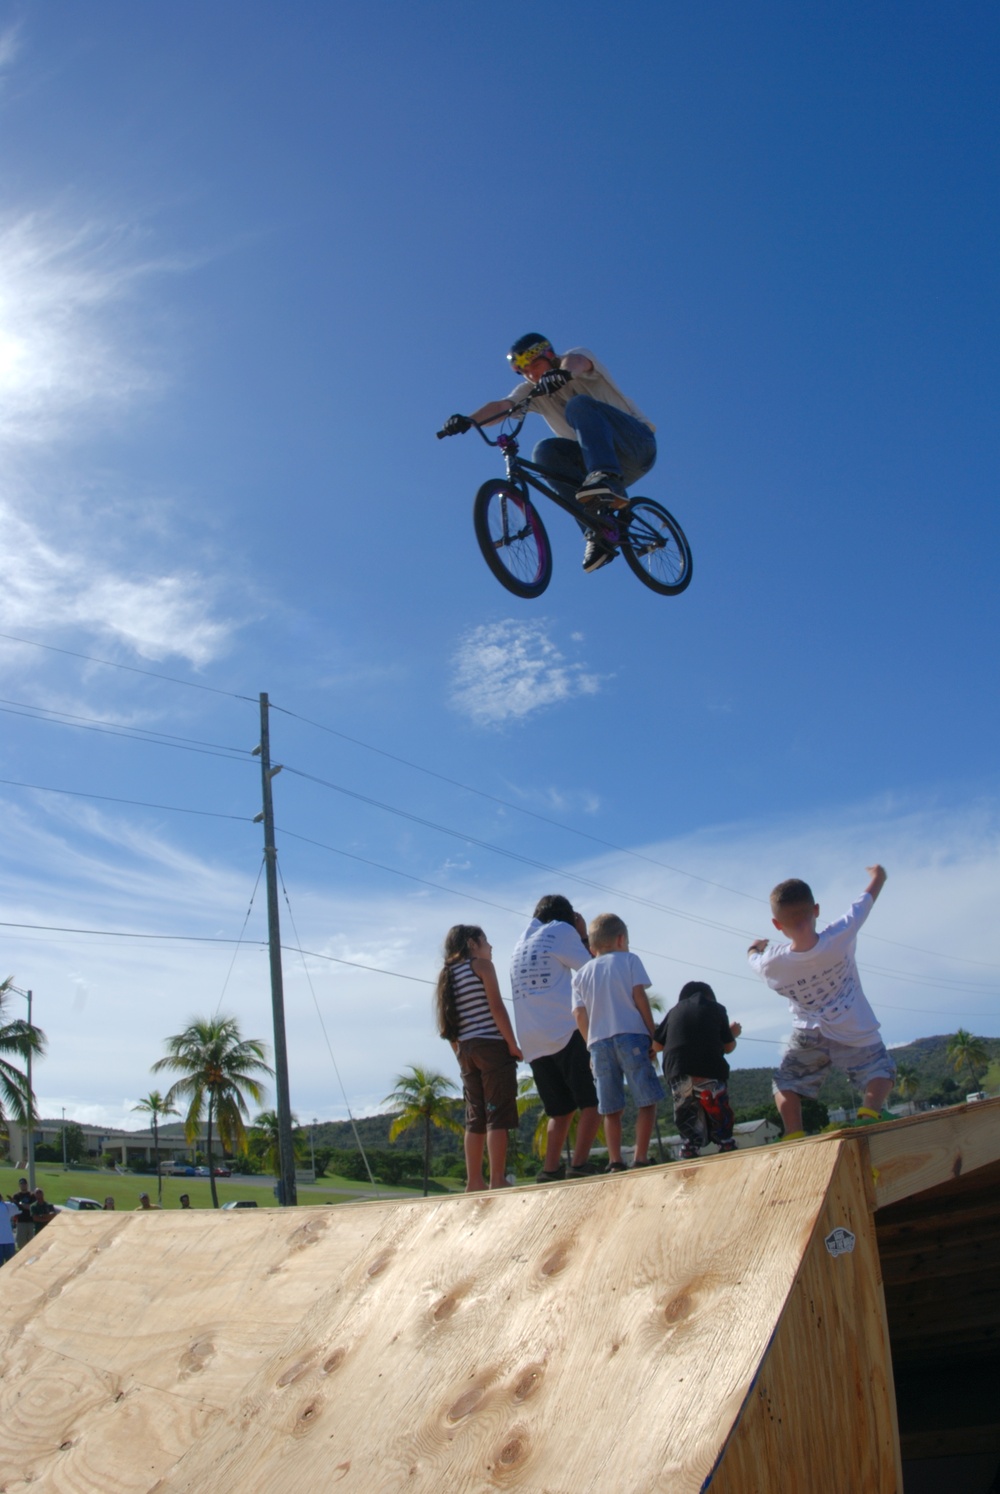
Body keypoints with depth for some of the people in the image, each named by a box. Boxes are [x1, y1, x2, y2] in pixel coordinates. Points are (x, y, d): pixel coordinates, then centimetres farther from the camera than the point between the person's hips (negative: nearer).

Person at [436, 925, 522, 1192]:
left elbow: (447, 1023, 16)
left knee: (475, 1118, 10)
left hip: (466, 1050, 7)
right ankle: (497, 1180, -10)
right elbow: (496, 1007, -11)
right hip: (492, 1046, -7)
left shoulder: (448, 974, 18)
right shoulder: (481, 964, -1)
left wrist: (461, 1054, 18)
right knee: (498, 1115, -6)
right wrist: (513, 1045, -9)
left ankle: (474, 1181, 9)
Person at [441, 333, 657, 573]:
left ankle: (607, 479, -50)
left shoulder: (579, 354, -3)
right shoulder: (532, 390, 10)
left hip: (639, 441, -5)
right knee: (545, 452, -20)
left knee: (579, 405, -28)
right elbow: (501, 406, -9)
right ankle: (599, 531, -29)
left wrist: (563, 373, -53)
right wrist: (469, 420, -29)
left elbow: (575, 360, -29)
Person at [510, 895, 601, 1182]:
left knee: (560, 1110, 13)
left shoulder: (520, 943, 23)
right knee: (592, 1103, -4)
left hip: (532, 1043, 7)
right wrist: (583, 936, 18)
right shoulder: (561, 931, 5)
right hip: (566, 1032, -6)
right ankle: (579, 1166, -15)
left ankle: (550, 1171, 4)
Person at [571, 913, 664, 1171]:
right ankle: (640, 1159, -4)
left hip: (598, 1042, 4)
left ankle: (615, 1163, 3)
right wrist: (653, 1035, 2)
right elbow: (640, 997, -2)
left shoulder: (581, 973, 16)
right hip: (631, 1035, -4)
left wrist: (592, 1045, 14)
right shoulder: (629, 960, 7)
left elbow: (579, 1015, 8)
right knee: (648, 1100, 2)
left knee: (611, 1109, 8)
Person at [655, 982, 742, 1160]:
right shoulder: (716, 1008, 15)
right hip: (709, 1073, -2)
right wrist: (733, 1033, 37)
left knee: (689, 1134, 9)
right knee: (722, 1131, 7)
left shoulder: (674, 1011, 20)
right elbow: (728, 1047, 15)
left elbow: (657, 1044, 18)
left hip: (677, 1075, 2)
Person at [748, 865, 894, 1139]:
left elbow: (755, 958, 9)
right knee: (880, 1071, 15)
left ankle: (794, 1138, -4)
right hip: (854, 1034, -1)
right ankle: (868, 1114, -12)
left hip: (807, 1035, 1)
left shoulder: (771, 964, -19)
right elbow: (867, 899, -3)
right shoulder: (840, 937, -22)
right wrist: (878, 876, 16)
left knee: (786, 1085, 15)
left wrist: (755, 949, 32)